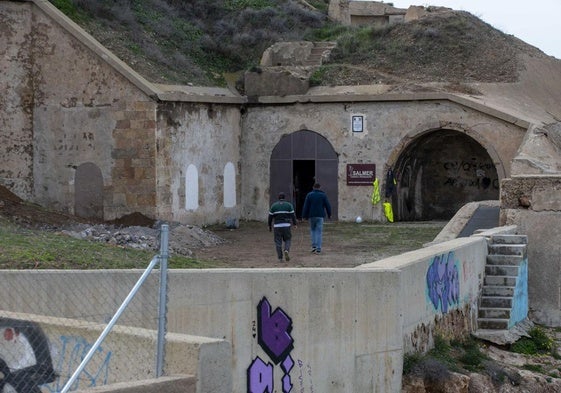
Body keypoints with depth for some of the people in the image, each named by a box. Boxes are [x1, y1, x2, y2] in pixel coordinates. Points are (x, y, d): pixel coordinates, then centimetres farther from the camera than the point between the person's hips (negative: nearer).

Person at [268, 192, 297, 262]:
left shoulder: (273, 205, 5)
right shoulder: (289, 205, 2)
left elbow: (270, 217, 5)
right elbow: (293, 215, -3)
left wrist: (269, 226, 13)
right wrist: (295, 224, 5)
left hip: (277, 226, 1)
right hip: (286, 226, 0)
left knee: (278, 242, 4)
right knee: (288, 240, 13)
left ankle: (280, 258, -2)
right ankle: (286, 251, -15)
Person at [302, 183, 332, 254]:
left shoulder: (309, 195, 2)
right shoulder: (323, 195, 2)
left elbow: (306, 206, -1)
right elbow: (328, 205, 3)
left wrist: (304, 216, 2)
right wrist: (329, 214, 14)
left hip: (312, 216, 1)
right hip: (320, 216, -1)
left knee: (313, 230, 18)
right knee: (319, 232, 1)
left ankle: (314, 246, 5)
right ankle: (318, 249, -4)